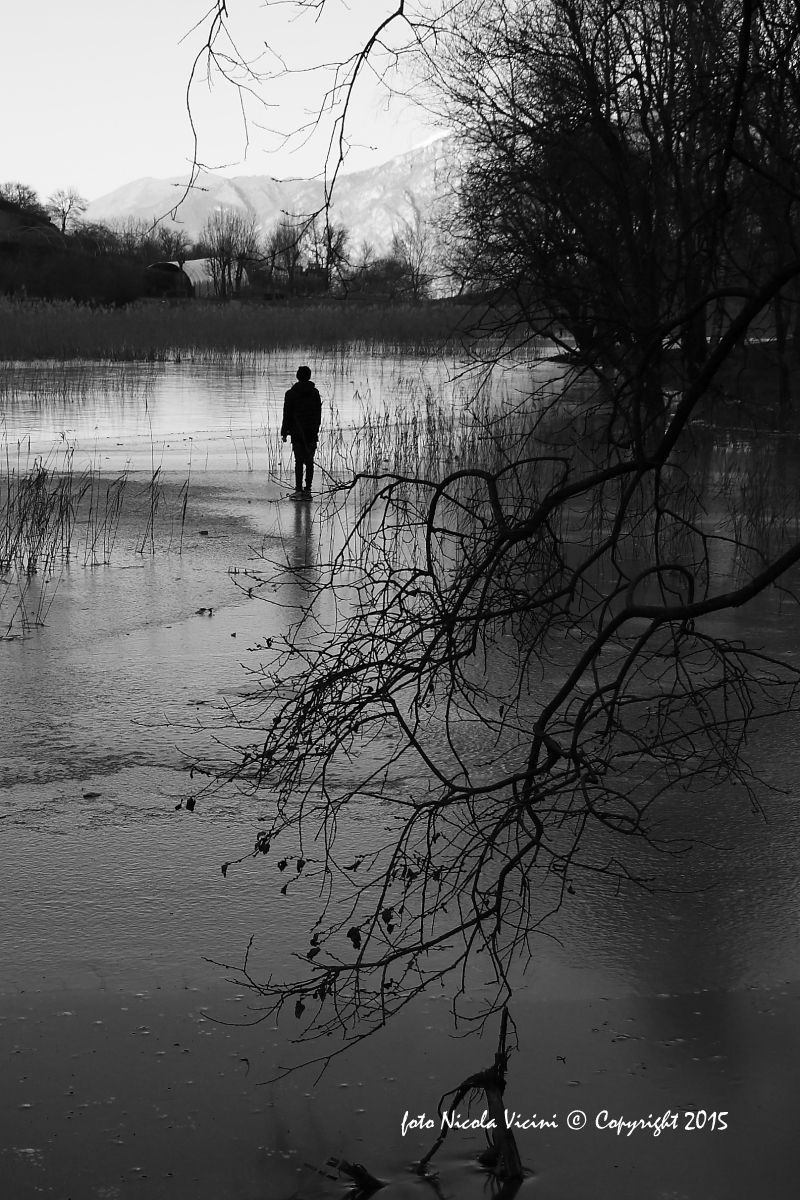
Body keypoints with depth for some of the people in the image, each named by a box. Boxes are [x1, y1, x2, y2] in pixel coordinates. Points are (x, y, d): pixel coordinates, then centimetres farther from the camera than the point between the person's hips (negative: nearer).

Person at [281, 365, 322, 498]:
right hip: (311, 432, 2)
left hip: (297, 432, -2)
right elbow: (318, 413, 8)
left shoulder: (291, 394, -6)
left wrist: (284, 432, 0)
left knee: (299, 462, -1)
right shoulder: (315, 393, 3)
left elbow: (287, 414, -5)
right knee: (309, 461, 8)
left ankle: (299, 490, -5)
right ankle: (307, 489, 8)